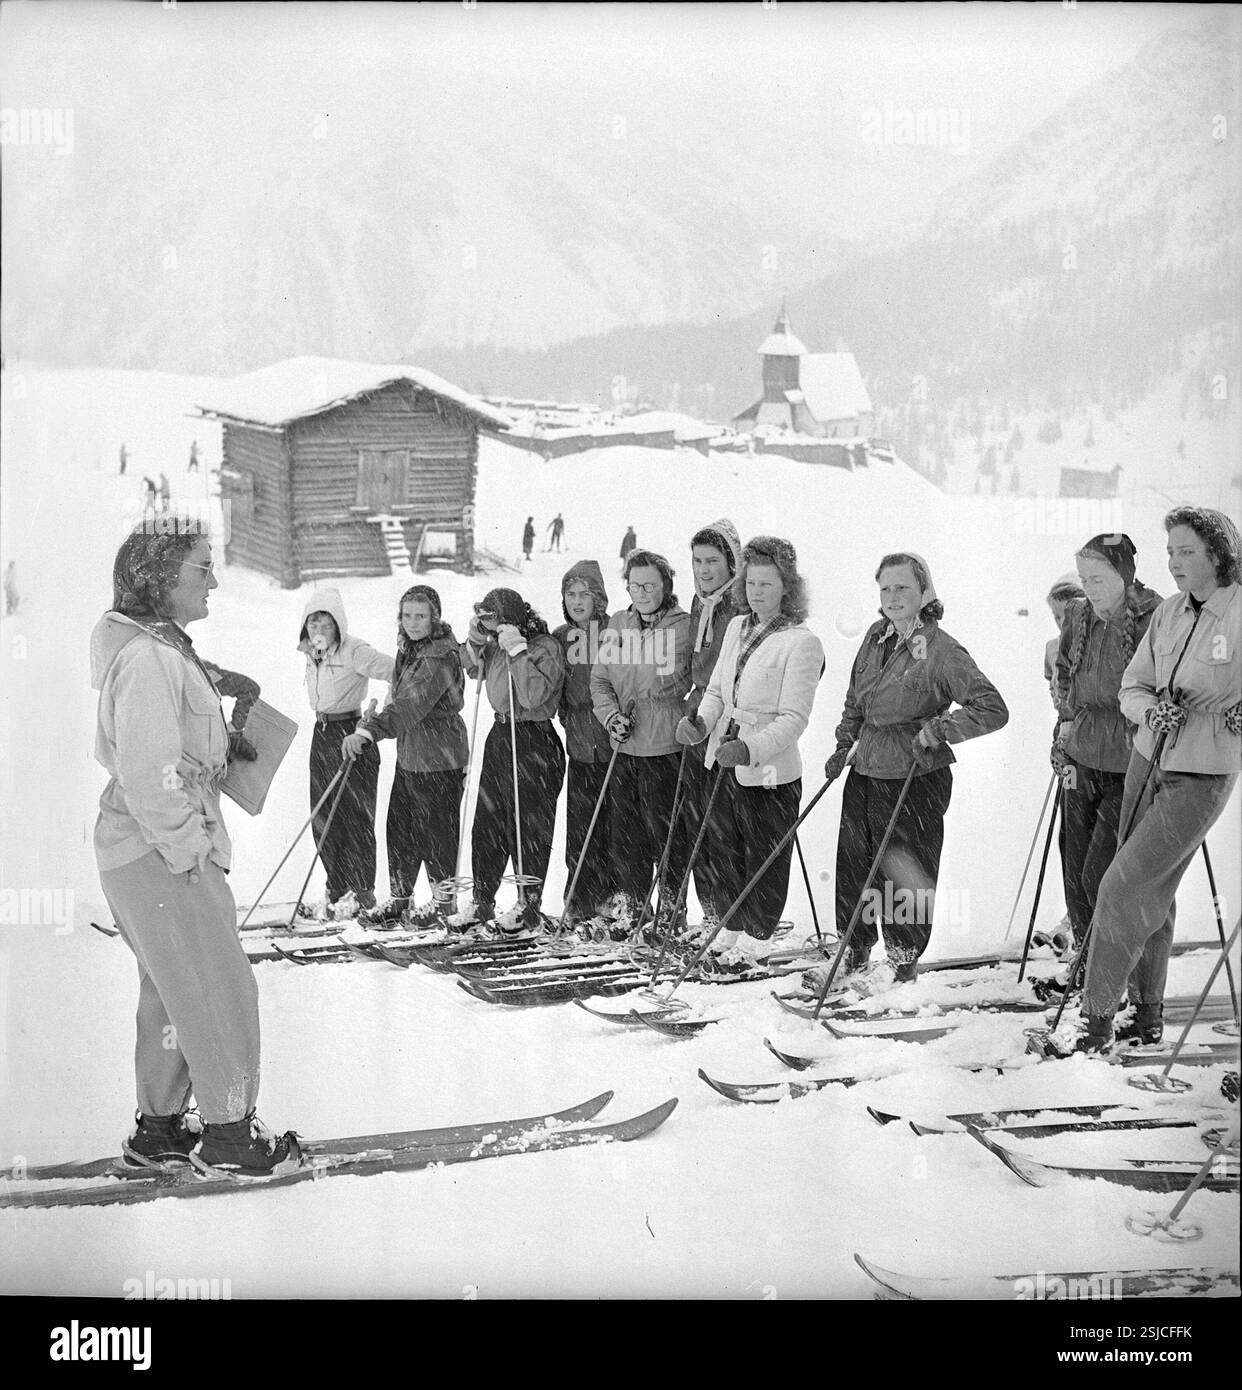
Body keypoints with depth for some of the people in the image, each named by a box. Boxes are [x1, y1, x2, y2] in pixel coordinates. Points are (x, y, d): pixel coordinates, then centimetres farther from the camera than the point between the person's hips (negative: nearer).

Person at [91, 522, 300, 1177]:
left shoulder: (163, 648, 12)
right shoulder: (149, 658, -21)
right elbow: (149, 779, -25)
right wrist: (193, 850, -18)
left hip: (150, 849, 10)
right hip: (159, 853, -10)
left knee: (171, 992, 18)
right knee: (221, 993, 0)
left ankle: (158, 1129, 30)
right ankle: (228, 1135, 13)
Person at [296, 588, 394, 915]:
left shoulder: (354, 651, -16)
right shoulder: (311, 651, 7)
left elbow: (397, 672, -22)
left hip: (352, 732, -7)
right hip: (322, 733, 7)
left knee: (356, 816, -2)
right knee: (323, 816, 9)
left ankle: (361, 891, 9)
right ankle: (337, 888, 21)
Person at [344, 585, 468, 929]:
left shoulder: (441, 658, -21)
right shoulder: (407, 649, 8)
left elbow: (409, 705, -34)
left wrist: (368, 730, -44)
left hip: (440, 758, -8)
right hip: (408, 754, 8)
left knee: (436, 829, 3)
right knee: (399, 827, 11)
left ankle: (444, 900, 19)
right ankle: (399, 898, 22)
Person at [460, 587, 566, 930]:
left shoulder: (546, 647, -16)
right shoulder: (498, 645, 6)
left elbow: (534, 695, -27)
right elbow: (472, 668, 20)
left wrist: (517, 651, -27)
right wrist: (476, 638, 1)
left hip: (534, 740, -8)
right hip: (500, 734, 8)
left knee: (528, 826, 1)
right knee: (486, 822, 10)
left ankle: (528, 905, 13)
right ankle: (482, 901, 20)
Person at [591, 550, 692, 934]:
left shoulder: (683, 625, -6)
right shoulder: (617, 624, 10)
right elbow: (600, 680, 10)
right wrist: (611, 715, -3)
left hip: (665, 744, -5)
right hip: (624, 744, 5)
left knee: (664, 827, 0)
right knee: (625, 827, 11)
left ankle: (670, 903, 15)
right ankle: (628, 900, 24)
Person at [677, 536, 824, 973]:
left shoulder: (801, 641, -14)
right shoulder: (737, 628, 9)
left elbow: (793, 718, -18)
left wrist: (750, 748, -31)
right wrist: (700, 720, -7)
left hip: (770, 769, -7)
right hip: (724, 760, 7)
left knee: (764, 858, 6)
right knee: (724, 849, 17)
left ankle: (756, 941, 21)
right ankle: (732, 929, 34)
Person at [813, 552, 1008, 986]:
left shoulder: (942, 650, -14)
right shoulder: (876, 637, 6)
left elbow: (993, 709, -19)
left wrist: (936, 729, -22)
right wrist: (844, 746, 17)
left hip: (916, 778, -6)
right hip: (865, 770, 6)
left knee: (905, 873, 1)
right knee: (852, 863, 10)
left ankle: (905, 962, 18)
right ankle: (853, 953, 26)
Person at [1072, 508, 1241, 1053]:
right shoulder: (1167, 614, 4)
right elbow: (1131, 687, 5)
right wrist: (1153, 709, -15)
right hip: (1148, 763, 5)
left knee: (1124, 887, -10)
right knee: (1151, 894, 12)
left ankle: (1098, 1012, 0)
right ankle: (1148, 1008, 26)